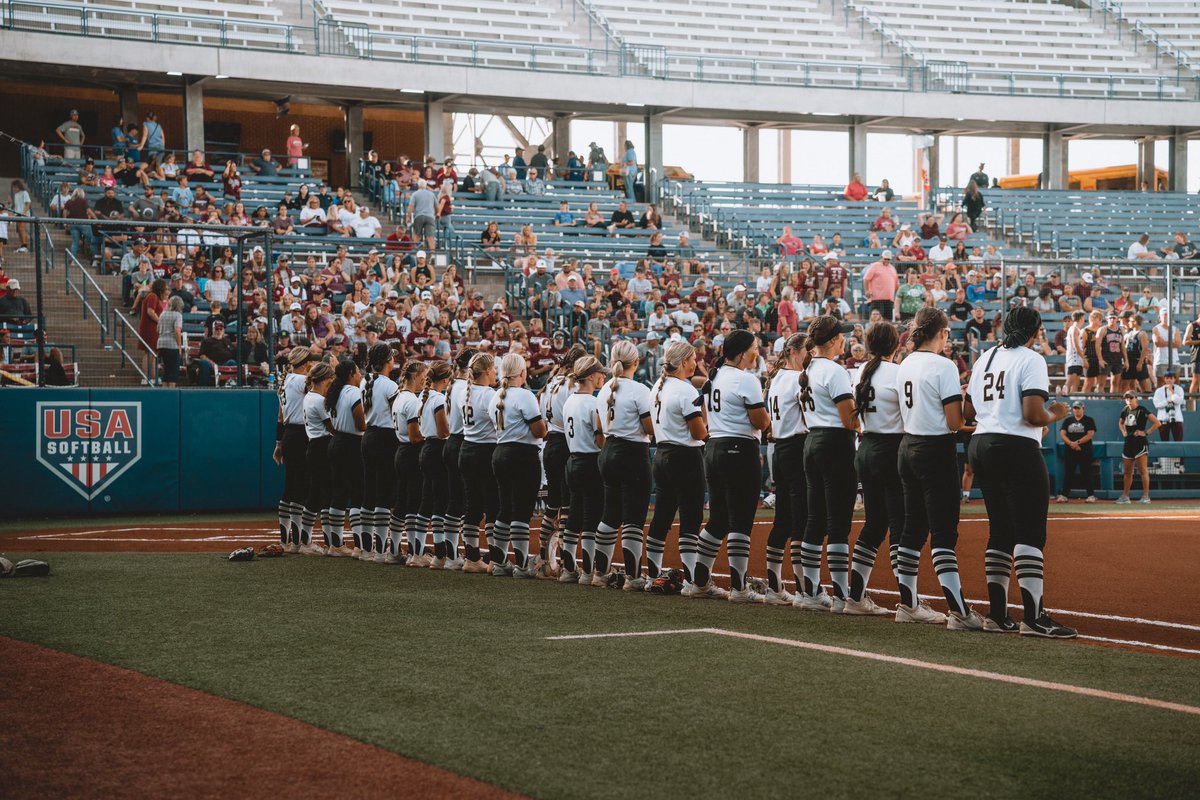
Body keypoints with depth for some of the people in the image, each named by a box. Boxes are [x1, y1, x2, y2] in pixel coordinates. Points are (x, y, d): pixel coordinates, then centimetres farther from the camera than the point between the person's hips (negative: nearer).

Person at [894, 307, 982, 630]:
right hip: (936, 450, -8)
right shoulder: (943, 366, -14)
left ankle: (908, 604, 19)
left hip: (908, 447, 8)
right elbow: (954, 422, -15)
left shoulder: (905, 365, 10)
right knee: (944, 532, -9)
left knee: (913, 528, 14)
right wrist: (963, 407, 4)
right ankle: (959, 612, -10)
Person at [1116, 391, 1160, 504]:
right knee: (1127, 472, 12)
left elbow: (1157, 423, -13)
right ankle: (1125, 496, 20)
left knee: (1143, 470, -11)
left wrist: (1146, 432, -15)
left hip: (1140, 442, -7)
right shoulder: (1125, 411, 10)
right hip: (1128, 443, 7)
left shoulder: (1142, 410, -9)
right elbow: (1120, 422, 32)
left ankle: (1146, 496, -11)